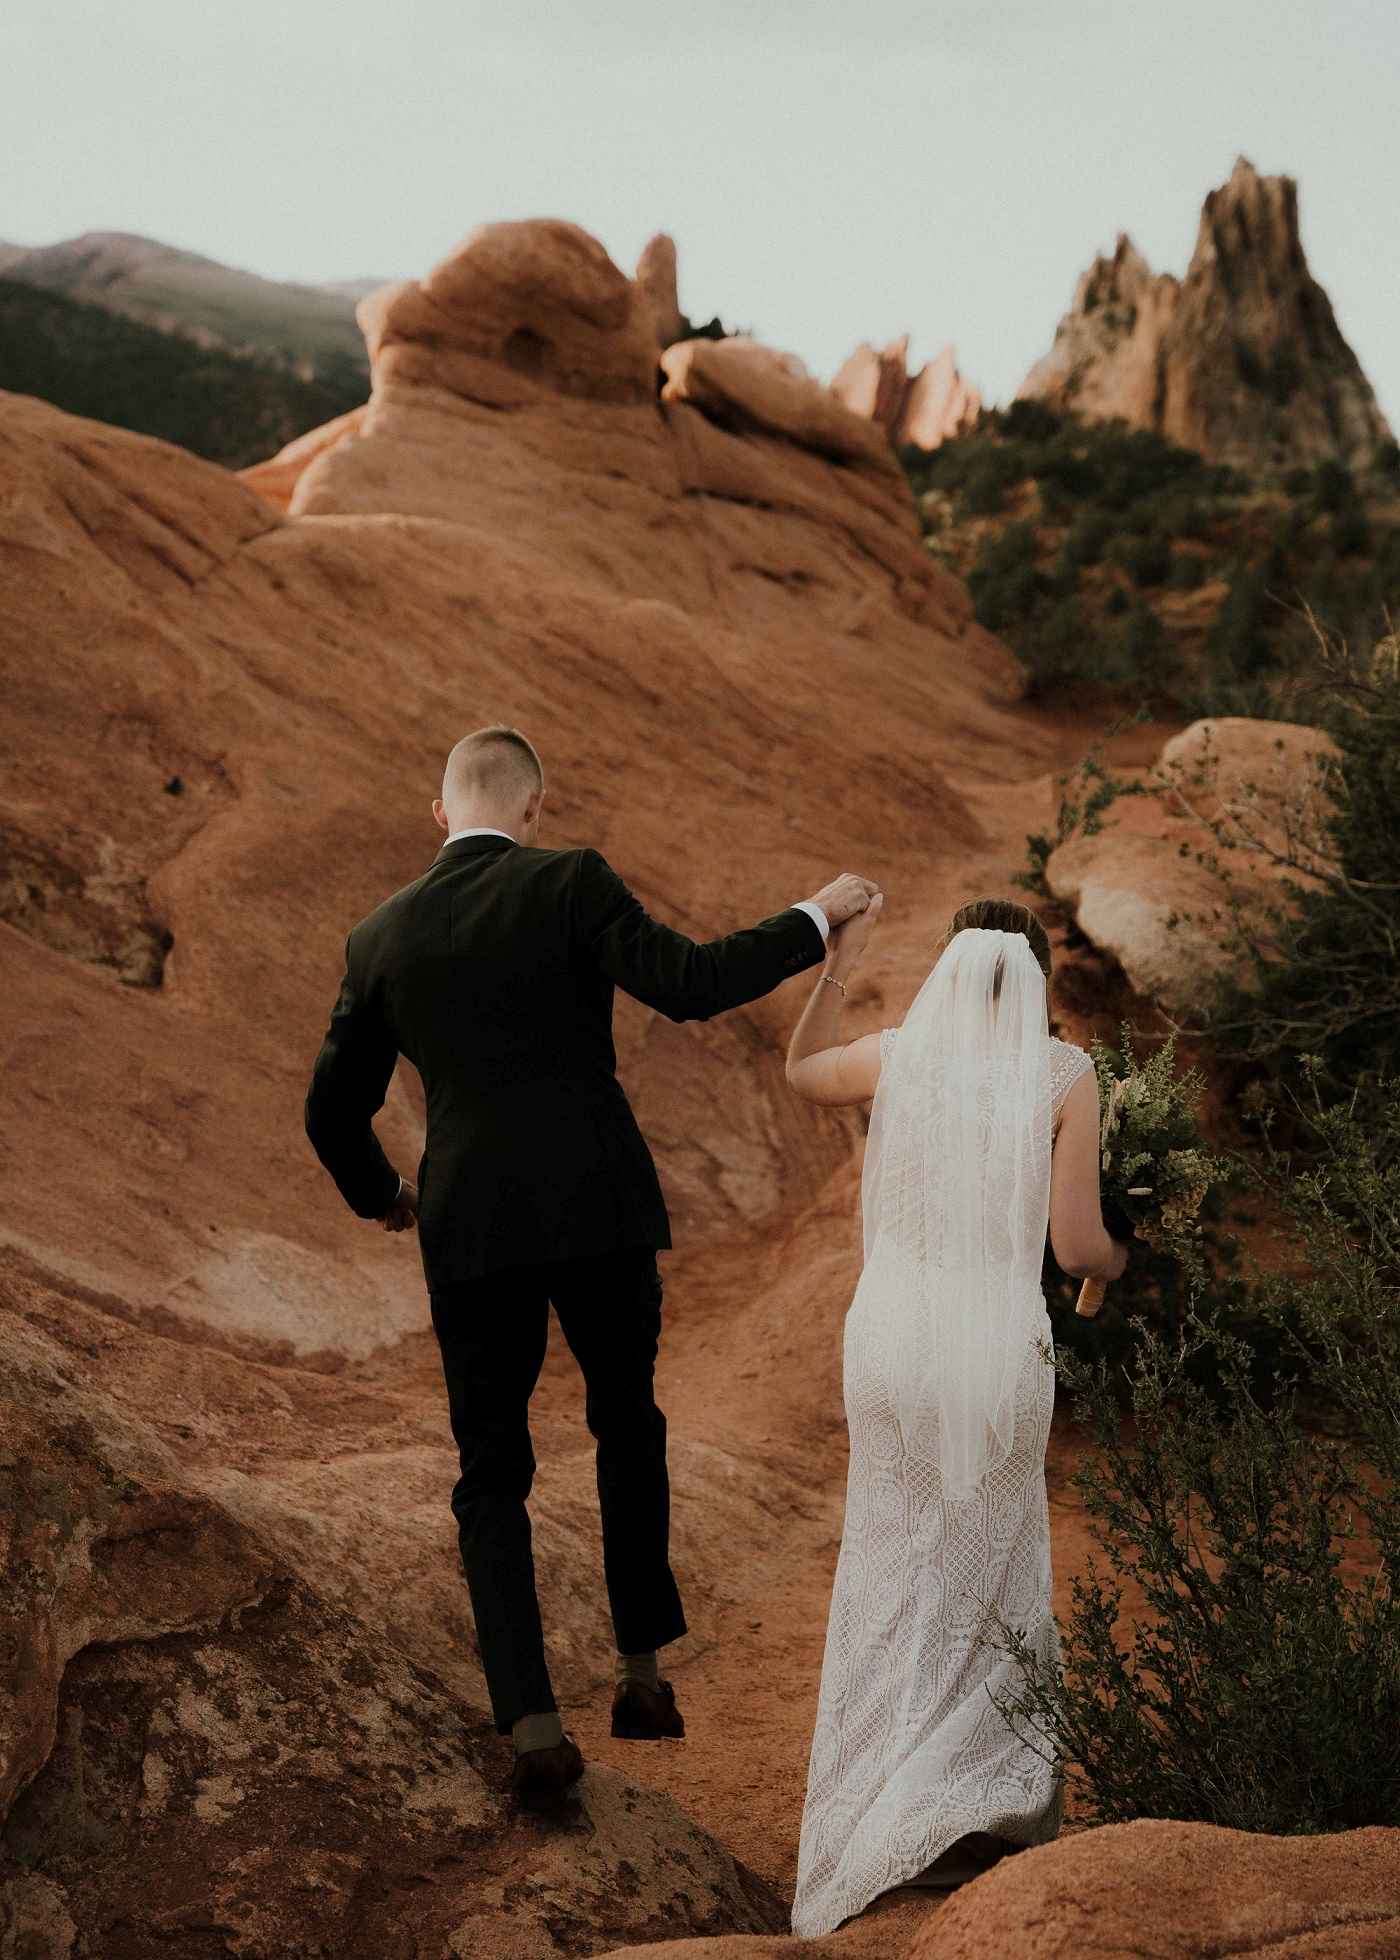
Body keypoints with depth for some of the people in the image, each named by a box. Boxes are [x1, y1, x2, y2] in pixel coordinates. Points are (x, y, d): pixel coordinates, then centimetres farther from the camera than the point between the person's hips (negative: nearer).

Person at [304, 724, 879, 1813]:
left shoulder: (381, 937, 6)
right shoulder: (570, 883, -5)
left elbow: (333, 1111, 12)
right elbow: (689, 984, -16)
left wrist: (383, 1194, 31)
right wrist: (813, 919, -3)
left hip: (470, 1232, 1)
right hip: (599, 1210, -1)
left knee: (493, 1477, 10)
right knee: (629, 1431, 21)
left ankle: (533, 1723, -2)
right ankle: (643, 1673, 26)